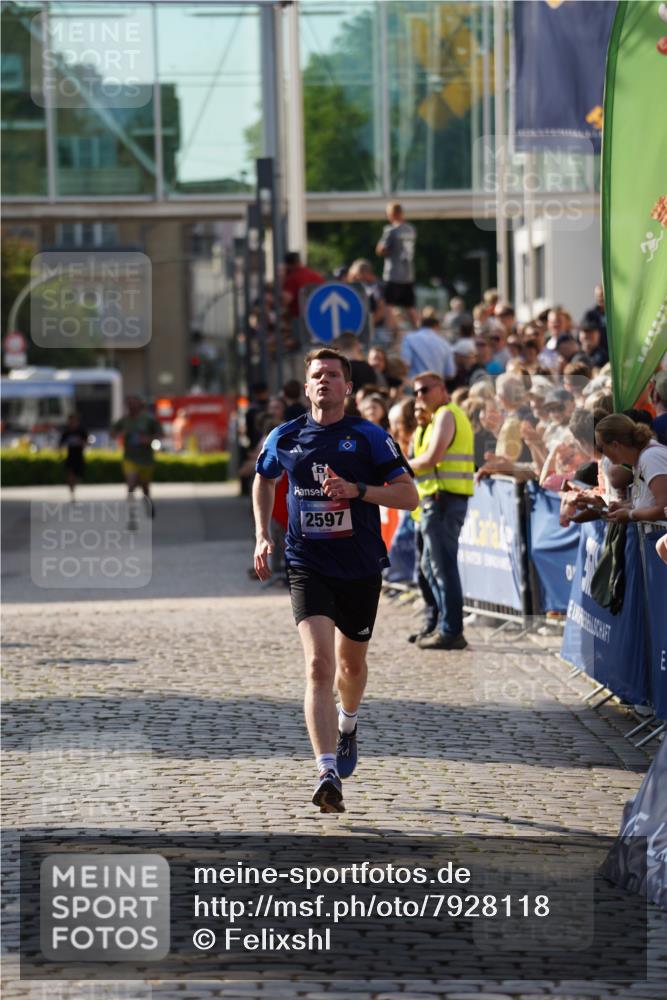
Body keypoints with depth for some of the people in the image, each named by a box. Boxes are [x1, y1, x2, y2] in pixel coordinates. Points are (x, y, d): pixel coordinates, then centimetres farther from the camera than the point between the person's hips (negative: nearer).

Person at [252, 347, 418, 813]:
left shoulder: (370, 437, -5)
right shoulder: (285, 438, 2)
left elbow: (409, 497, -8)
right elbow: (264, 480, 23)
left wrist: (357, 489, -22)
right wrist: (263, 536, 13)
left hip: (361, 569, 1)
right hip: (308, 566, -1)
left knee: (351, 663, 18)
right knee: (319, 665, -18)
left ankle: (347, 725, 54)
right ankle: (328, 774, -25)